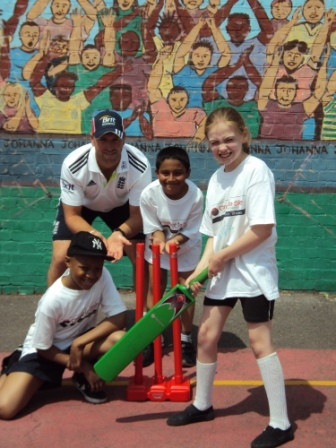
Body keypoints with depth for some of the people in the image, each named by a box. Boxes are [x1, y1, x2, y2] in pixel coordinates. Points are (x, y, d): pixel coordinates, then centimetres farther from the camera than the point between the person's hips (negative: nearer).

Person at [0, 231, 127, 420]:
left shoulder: (103, 276, -19)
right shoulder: (52, 300, -28)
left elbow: (119, 318, -21)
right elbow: (43, 347, -16)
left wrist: (79, 343, -27)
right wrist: (83, 367, -15)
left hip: (81, 340, 3)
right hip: (47, 351, -3)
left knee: (120, 339, -29)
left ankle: (86, 380, 0)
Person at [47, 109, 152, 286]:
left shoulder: (140, 166, -34)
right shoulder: (73, 164, -35)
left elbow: (138, 215, -25)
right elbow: (72, 216, -26)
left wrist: (120, 233, -47)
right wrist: (95, 235, -46)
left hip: (120, 204, 1)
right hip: (79, 205, -1)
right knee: (61, 258, -16)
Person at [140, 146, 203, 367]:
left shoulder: (196, 195, -32)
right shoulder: (149, 194, -31)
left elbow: (190, 231, -21)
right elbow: (153, 228, -18)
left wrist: (173, 241, -37)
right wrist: (161, 240, -37)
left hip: (187, 247, -1)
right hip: (157, 245, 1)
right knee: (155, 290, 8)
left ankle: (186, 340, 27)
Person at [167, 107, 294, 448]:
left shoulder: (256, 170, -14)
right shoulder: (215, 179, 8)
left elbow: (263, 228, -21)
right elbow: (215, 234, 8)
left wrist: (222, 256, -14)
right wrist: (200, 270, -4)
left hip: (254, 271, -7)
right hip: (222, 271, 7)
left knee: (260, 343, -2)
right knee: (206, 336, 11)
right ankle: (202, 405, 33)